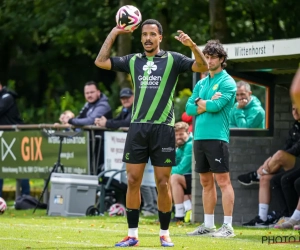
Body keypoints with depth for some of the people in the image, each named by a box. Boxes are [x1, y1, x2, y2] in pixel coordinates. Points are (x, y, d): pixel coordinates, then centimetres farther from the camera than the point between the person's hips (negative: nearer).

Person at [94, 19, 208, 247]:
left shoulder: (172, 59, 2)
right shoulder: (133, 61, 11)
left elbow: (203, 67, -7)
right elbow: (100, 61, 9)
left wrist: (192, 45, -23)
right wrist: (113, 34, 5)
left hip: (163, 128, -3)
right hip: (138, 127, 3)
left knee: (163, 183, 0)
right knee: (133, 181, 1)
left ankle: (165, 233, 12)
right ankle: (132, 234, 7)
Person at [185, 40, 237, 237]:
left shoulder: (227, 82, -4)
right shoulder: (201, 83, 17)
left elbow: (216, 106, -16)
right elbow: (190, 108, 9)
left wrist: (200, 102, 0)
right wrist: (208, 104, -7)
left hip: (217, 137, -7)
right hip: (199, 137, 7)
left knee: (223, 180, -7)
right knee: (206, 182, 10)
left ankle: (228, 226, -7)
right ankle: (208, 225, 15)